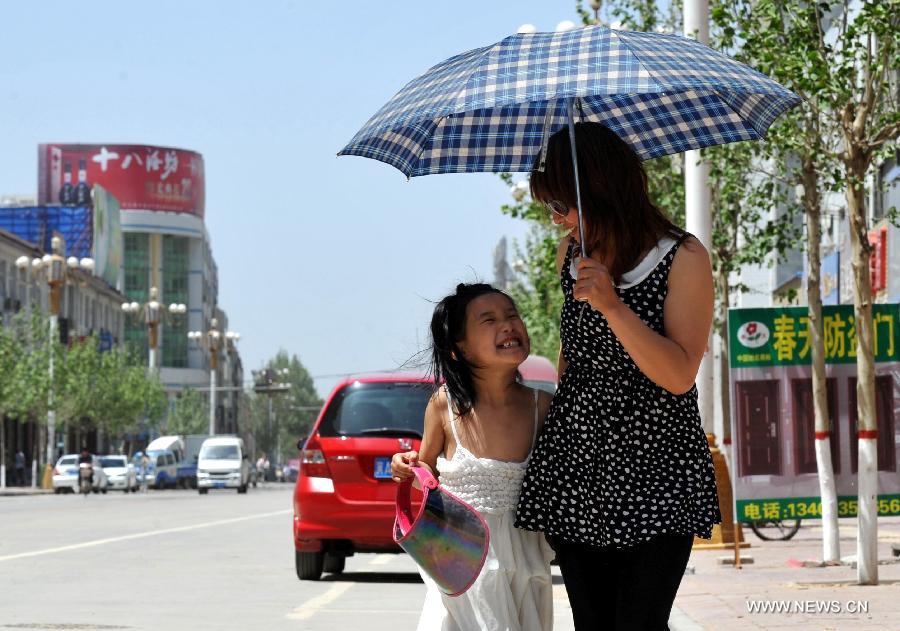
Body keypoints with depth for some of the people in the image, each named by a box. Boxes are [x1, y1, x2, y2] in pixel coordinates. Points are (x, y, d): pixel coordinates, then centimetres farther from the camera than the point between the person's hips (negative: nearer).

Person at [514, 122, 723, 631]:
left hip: (655, 471, -5)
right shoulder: (571, 251, 9)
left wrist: (611, 304, -24)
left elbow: (679, 376, -16)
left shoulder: (683, 258, -9)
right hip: (577, 463, 5)